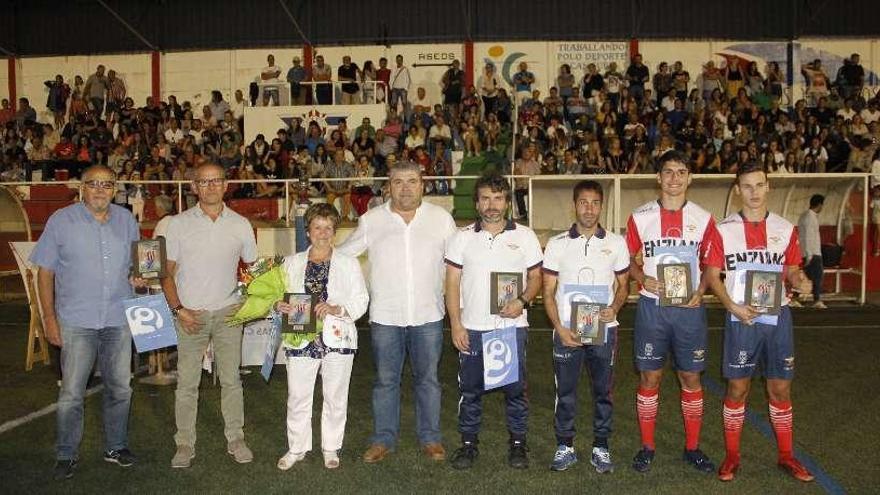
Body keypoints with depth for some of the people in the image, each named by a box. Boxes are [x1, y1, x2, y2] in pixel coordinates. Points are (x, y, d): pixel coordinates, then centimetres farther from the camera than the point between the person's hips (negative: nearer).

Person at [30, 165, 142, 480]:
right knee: (71, 393, 0)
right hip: (77, 321, -3)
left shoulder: (126, 220, 8)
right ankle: (67, 455, 17)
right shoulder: (61, 220, -2)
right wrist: (49, 318, -6)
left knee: (120, 388, 11)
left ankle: (116, 447, 27)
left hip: (119, 319, 3)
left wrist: (139, 278, -3)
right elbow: (45, 272, -1)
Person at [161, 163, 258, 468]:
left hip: (228, 313, 1)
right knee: (186, 383, 5)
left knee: (231, 379, 8)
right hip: (190, 314, -1)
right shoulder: (179, 223, 0)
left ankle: (235, 439, 21)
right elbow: (166, 272, 1)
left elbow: (251, 268, 13)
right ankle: (185, 444, 18)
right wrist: (178, 309, -9)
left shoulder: (240, 225, 4)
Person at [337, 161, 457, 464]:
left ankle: (430, 438, 25)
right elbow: (341, 255, 10)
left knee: (427, 379, 11)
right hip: (385, 316, 0)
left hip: (428, 316, 0)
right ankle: (383, 439, 24)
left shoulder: (442, 218, 2)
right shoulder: (371, 220, 1)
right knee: (385, 380, 10)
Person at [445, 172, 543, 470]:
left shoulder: (524, 236, 3)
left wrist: (522, 301, -13)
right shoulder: (462, 238, 4)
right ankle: (469, 443, 23)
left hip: (512, 326, 0)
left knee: (515, 388, 7)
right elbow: (452, 284, 3)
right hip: (472, 328, 1)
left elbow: (535, 277, 7)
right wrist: (455, 324, -4)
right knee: (470, 389, 8)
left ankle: (518, 443, 23)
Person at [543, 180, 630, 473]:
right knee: (565, 391, 7)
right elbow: (548, 292, 1)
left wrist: (614, 308, -12)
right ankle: (565, 447, 21)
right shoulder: (557, 244, 0)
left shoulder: (616, 243, 2)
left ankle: (601, 448, 23)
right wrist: (560, 328, -10)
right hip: (566, 330, 0)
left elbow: (623, 285, 9)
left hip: (604, 329, 1)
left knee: (603, 391, 9)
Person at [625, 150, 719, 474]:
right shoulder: (640, 217, 0)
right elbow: (628, 260, 7)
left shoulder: (703, 219, 3)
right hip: (652, 307, -1)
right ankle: (647, 447, 18)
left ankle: (692, 448, 23)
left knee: (691, 377, 8)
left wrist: (700, 291, -9)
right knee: (649, 377, 5)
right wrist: (643, 279, -13)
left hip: (689, 308, 1)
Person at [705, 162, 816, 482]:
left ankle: (786, 456, 25)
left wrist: (800, 281, -13)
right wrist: (733, 306, -15)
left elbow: (792, 269, 10)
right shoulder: (724, 230, -2)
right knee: (737, 388, 4)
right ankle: (732, 456, 17)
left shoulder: (785, 228, 5)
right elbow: (712, 275, -2)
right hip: (741, 318, -2)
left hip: (778, 316, 2)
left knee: (780, 388, 10)